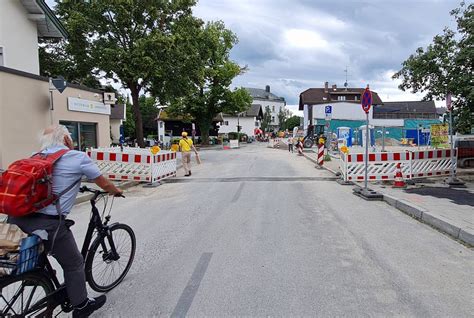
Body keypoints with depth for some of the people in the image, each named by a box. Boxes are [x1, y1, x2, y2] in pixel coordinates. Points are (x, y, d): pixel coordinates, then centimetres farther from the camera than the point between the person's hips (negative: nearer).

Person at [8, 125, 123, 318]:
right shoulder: (79, 158, -1)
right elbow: (104, 184, 10)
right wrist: (116, 191, 32)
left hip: (16, 219, 6)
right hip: (48, 223, -6)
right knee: (73, 264, 15)